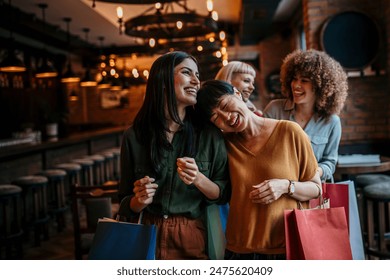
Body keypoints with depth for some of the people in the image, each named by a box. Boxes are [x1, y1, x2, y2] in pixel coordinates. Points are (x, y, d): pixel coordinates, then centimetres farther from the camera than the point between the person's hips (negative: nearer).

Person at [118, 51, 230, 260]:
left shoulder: (210, 134, -6)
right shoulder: (134, 136, -5)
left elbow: (223, 194, -2)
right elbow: (126, 204, 3)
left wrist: (199, 180, -19)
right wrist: (139, 201, -18)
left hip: (194, 237, 0)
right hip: (148, 237, 0)